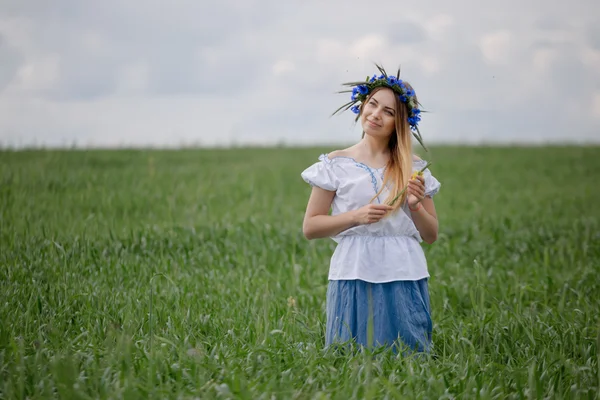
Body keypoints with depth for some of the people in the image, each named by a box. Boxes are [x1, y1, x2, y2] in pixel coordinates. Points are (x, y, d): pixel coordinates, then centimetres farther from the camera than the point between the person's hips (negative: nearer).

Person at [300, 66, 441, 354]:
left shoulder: (414, 169, 9)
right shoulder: (336, 165, 4)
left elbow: (431, 235, 12)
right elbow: (310, 227, 2)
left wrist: (415, 207, -7)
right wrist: (356, 216, -11)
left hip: (405, 278, 1)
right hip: (353, 276, -1)